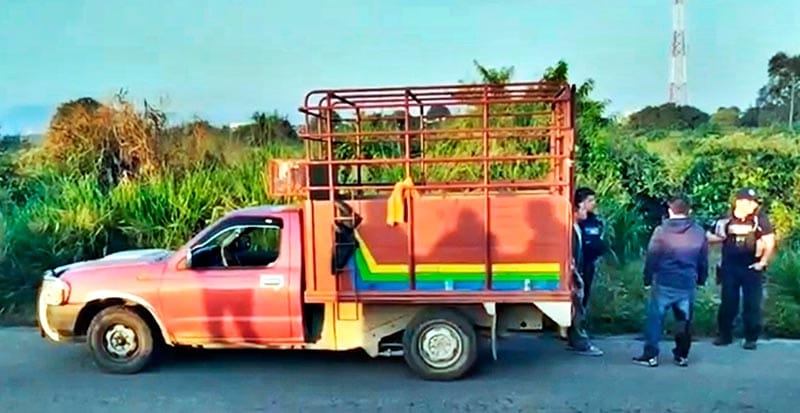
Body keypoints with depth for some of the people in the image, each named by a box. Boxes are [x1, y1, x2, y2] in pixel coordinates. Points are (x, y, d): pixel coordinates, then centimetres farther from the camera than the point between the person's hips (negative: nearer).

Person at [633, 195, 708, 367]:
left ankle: (650, 355, 3)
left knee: (655, 318, 3)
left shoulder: (661, 230, -7)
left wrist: (647, 279, 4)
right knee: (684, 320, 13)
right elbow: (704, 260, 11)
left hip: (664, 283, -3)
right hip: (688, 283, 3)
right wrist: (701, 279, 22)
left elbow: (651, 258, -5)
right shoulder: (699, 232, 4)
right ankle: (682, 355, 19)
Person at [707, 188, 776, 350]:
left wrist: (763, 262, -11)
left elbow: (770, 243, -7)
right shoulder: (729, 219, 2)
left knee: (752, 304, 3)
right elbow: (721, 237, 11)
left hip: (751, 268, -3)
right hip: (730, 267, 3)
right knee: (727, 302, 9)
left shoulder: (760, 220, -8)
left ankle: (751, 338, 14)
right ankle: (724, 335, 20)